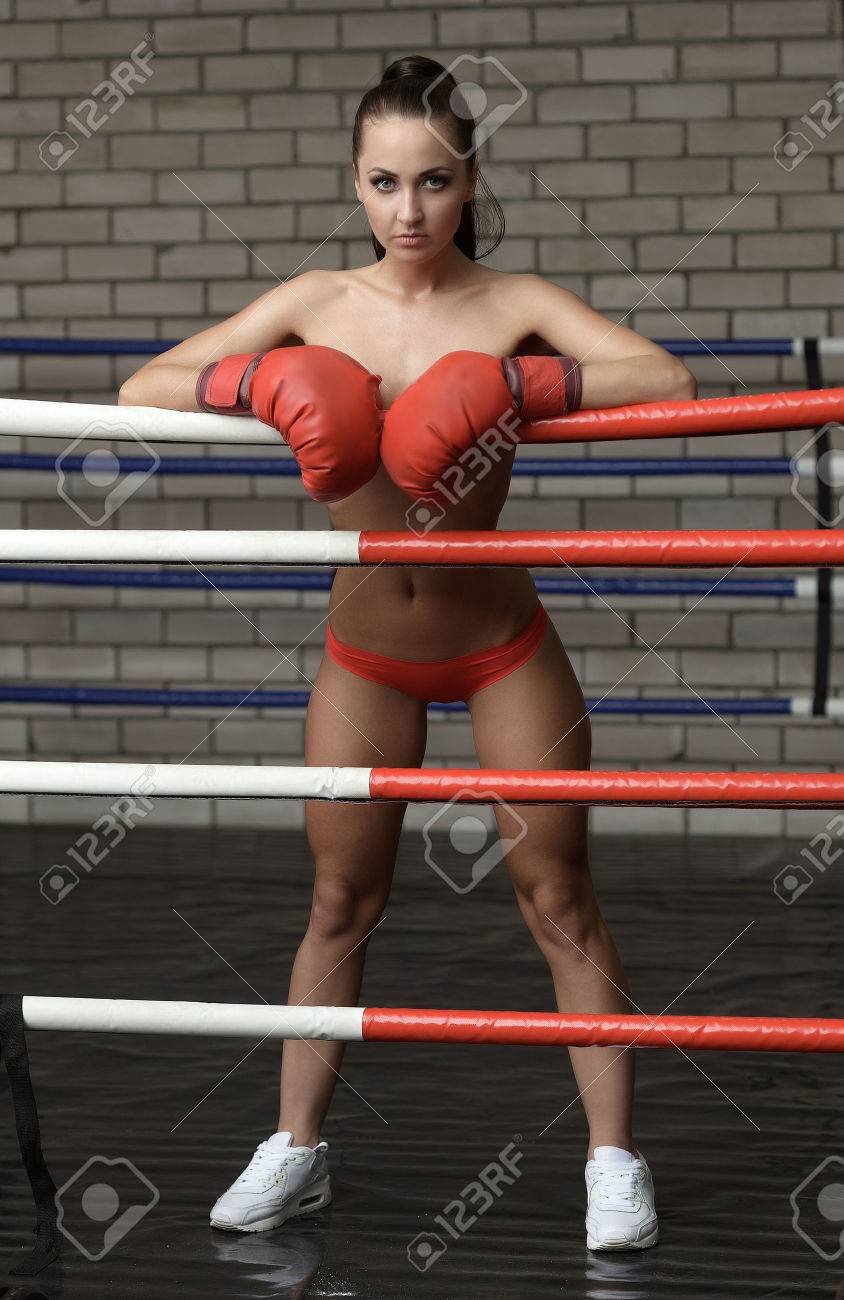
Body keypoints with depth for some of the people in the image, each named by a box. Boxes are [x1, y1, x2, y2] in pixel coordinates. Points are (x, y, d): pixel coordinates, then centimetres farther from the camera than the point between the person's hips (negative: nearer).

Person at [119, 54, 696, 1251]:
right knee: (341, 902, 11)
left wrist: (512, 382, -35)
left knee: (557, 896, 3)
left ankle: (615, 1159, 11)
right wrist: (255, 380, -22)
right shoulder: (316, 304, -5)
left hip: (503, 648, -2)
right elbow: (141, 391, -3)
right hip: (367, 654, 2)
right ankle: (296, 1150, 22)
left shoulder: (514, 305, -12)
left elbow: (669, 382, -25)